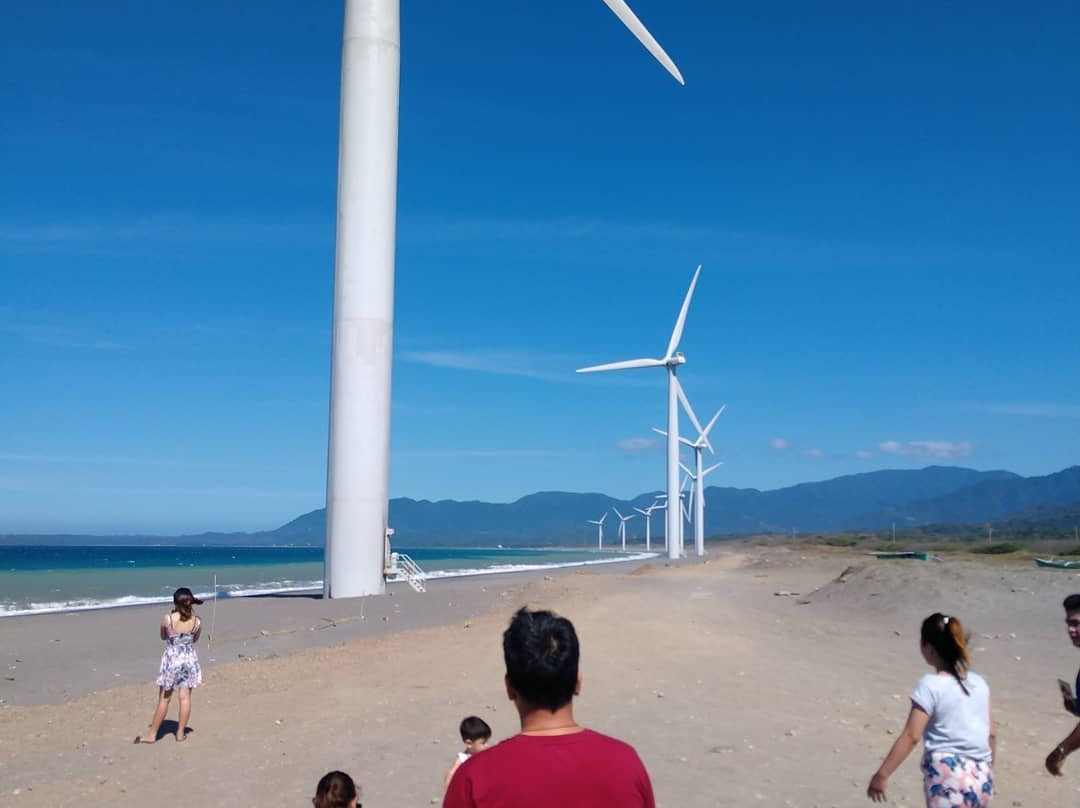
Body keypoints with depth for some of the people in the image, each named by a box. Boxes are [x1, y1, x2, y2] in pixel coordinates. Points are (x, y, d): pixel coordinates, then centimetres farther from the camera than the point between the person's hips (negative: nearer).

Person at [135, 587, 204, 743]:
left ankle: (152, 734, 17)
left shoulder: (167, 619, -16)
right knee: (185, 698, 10)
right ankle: (181, 733, 16)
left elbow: (163, 636, 3)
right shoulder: (197, 622, -10)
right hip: (189, 661, 2)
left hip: (171, 661, -2)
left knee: (164, 699, 8)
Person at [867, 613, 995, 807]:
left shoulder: (930, 685, -9)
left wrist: (882, 774, -13)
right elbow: (990, 734, 15)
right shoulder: (979, 682, 10)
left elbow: (911, 736, -15)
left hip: (948, 777, -7)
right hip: (982, 780, 8)